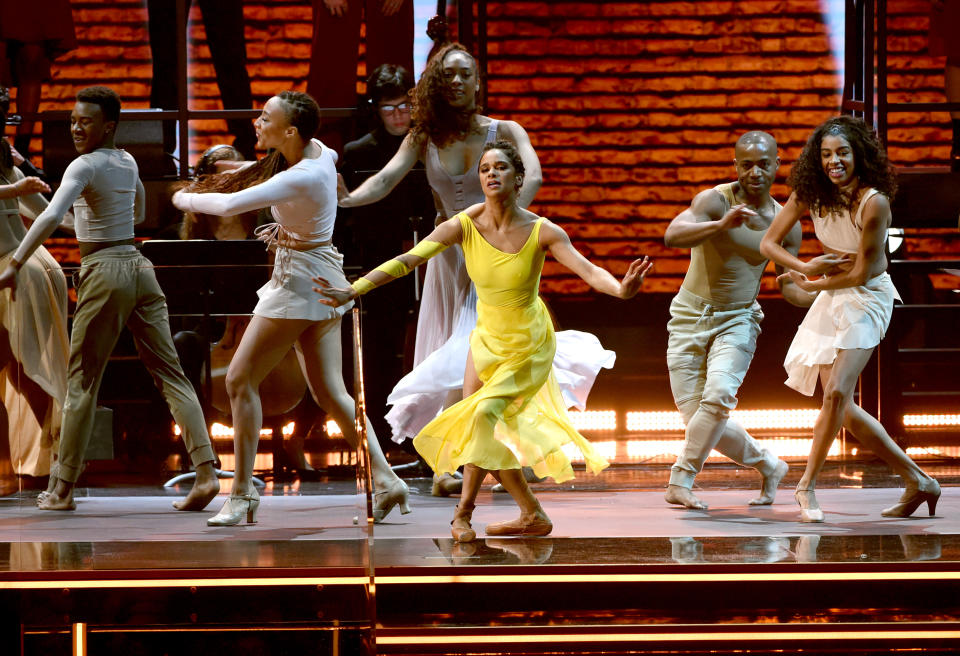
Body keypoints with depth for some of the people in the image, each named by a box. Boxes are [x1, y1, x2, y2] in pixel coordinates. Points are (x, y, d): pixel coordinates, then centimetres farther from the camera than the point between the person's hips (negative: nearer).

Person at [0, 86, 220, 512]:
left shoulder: (85, 166, -11)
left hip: (104, 271, -7)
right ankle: (206, 472, -8)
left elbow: (52, 216, -27)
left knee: (81, 381, 2)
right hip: (139, 267, 7)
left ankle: (64, 489, 6)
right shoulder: (128, 162, 12)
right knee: (170, 373, 3)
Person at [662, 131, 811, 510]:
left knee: (719, 396, -25)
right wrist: (721, 224, -46)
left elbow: (791, 288, 7)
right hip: (690, 318, -1)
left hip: (737, 320, 1)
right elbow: (672, 236, -30)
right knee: (696, 417, -3)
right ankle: (767, 465, 19)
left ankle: (680, 482, -14)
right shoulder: (715, 200, -13)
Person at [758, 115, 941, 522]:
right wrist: (807, 267, -18)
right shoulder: (810, 194, -6)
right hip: (830, 301, 6)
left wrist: (811, 286, -4)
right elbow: (768, 243, -2)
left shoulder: (874, 202, -22)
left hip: (867, 298, -6)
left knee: (836, 393, -22)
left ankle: (807, 484, -7)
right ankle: (917, 481, 11)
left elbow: (861, 273, -16)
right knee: (841, 409, 2)